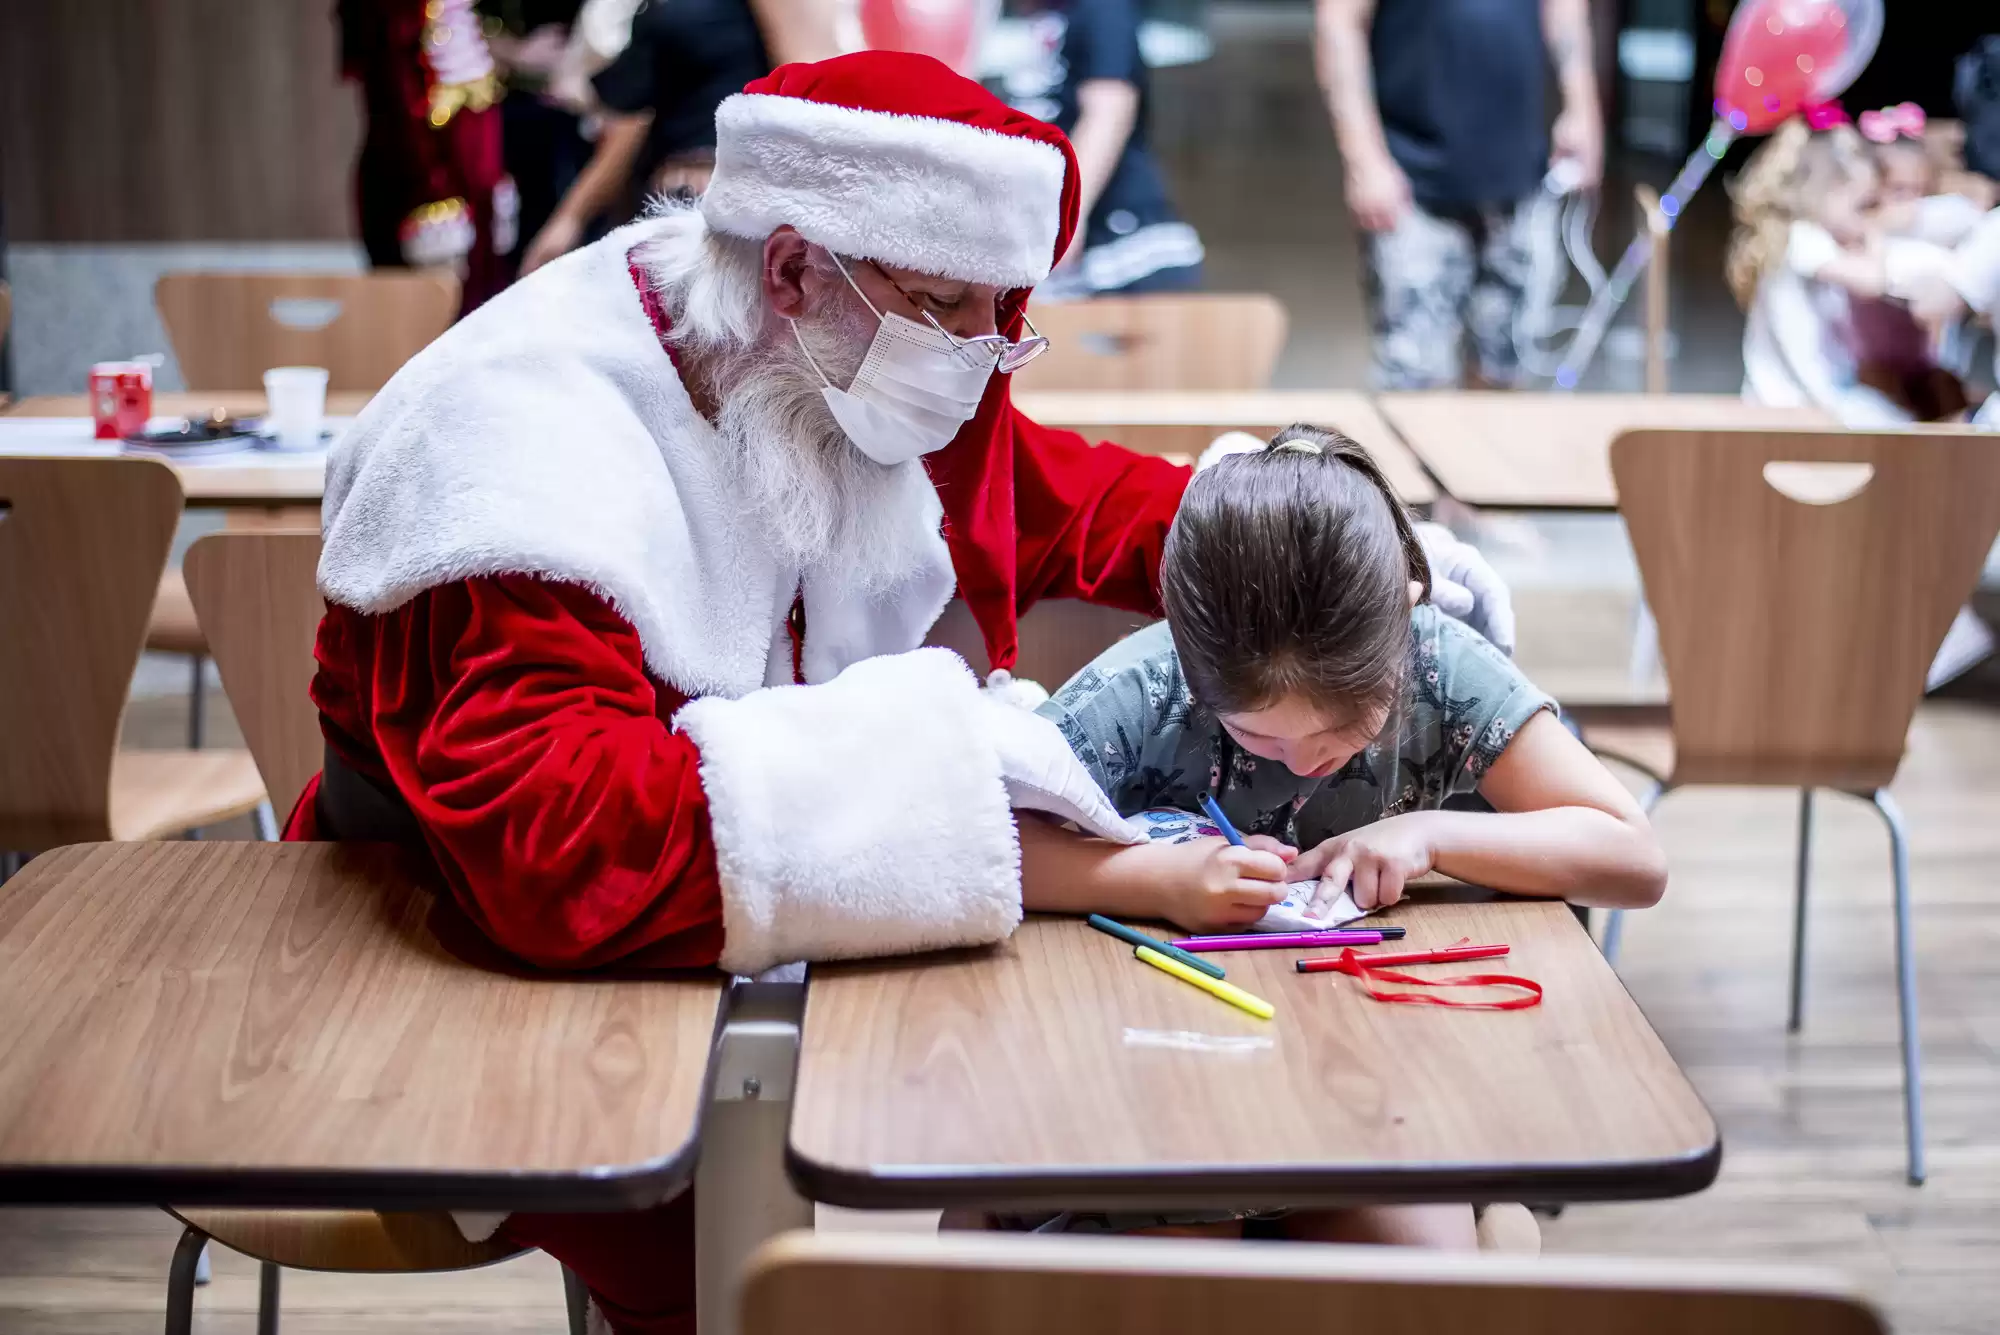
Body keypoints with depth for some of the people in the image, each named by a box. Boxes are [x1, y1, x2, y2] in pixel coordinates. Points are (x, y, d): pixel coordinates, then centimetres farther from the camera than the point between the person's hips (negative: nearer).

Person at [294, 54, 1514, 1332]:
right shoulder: (527, 444, -27)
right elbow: (549, 840, -40)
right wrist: (931, 745, -38)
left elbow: (1063, 503, 16)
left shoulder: (863, 384, -3)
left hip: (765, 934, 7)